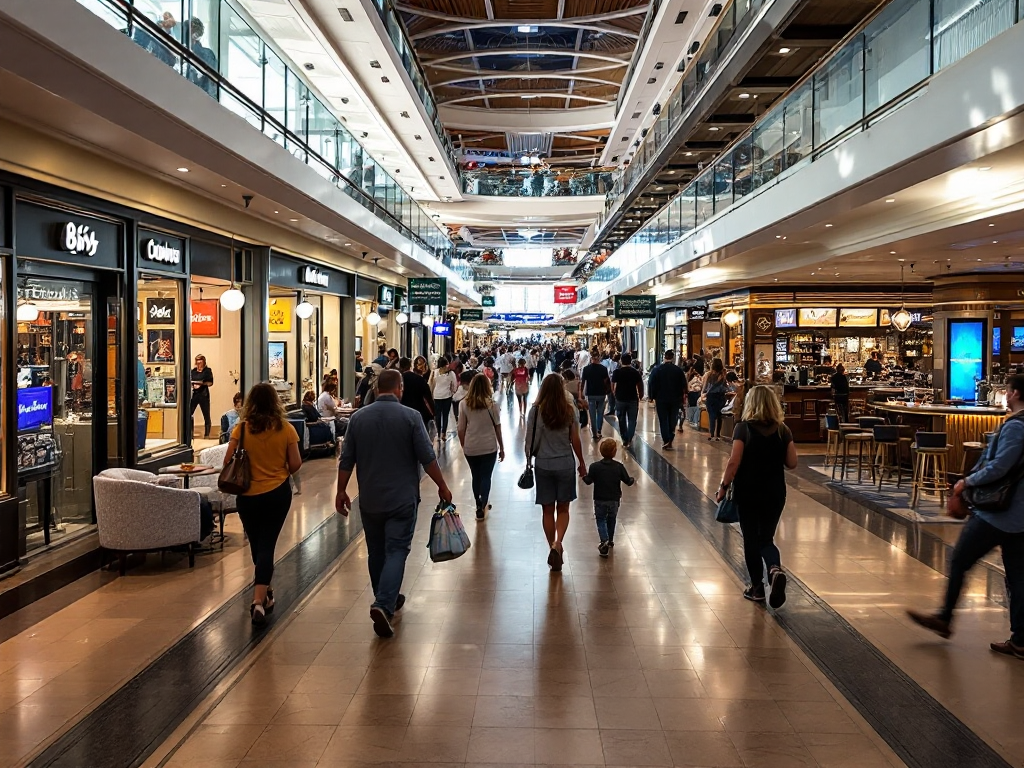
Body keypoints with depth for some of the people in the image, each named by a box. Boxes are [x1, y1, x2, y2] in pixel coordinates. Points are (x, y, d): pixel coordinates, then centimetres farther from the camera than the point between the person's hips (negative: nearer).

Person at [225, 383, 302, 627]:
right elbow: (295, 464, -6)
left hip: (248, 495, 1)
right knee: (267, 545, 3)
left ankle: (265, 592, 36)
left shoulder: (241, 429, -9)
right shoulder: (285, 429, -8)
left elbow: (227, 462, -9)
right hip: (277, 493, 0)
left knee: (256, 544, 18)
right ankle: (259, 600, -10)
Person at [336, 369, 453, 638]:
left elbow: (346, 460, 3)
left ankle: (386, 600, 30)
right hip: (402, 498, -3)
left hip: (369, 500, 4)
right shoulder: (410, 416, -9)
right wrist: (442, 486, 2)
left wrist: (341, 491, 13)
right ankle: (384, 605, -17)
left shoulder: (359, 417, 0)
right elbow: (427, 457, -9)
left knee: (376, 552, 16)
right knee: (396, 551, -2)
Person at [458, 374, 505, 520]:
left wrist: (463, 447, 13)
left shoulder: (464, 404, -4)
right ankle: (482, 507, 2)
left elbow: (461, 430, -1)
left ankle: (480, 505, 31)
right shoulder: (492, 404, -8)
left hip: (470, 448, 2)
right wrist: (502, 448, 8)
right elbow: (498, 428, -3)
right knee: (486, 477, 8)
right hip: (489, 447, -2)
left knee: (476, 477, 17)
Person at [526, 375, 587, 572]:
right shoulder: (569, 411, -5)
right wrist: (581, 463, 13)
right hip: (565, 465, 1)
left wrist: (528, 461, 11)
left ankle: (553, 549, 17)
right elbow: (575, 440, 0)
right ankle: (558, 543, -8)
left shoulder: (536, 411, -8)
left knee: (548, 510, 10)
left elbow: (531, 440, -5)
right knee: (563, 509, 12)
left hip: (543, 465, -1)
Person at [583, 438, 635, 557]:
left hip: (600, 500, -2)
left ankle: (604, 540, -16)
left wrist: (584, 475, 9)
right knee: (611, 520, 21)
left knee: (601, 520, 6)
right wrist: (633, 480, 20)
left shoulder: (594, 467, -12)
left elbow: (588, 481, -12)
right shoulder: (619, 466, -7)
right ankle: (610, 541, 32)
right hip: (614, 500, 2)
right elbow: (627, 481, -2)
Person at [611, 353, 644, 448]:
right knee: (632, 420, 8)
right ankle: (629, 439, -5)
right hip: (633, 399, 0)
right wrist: (640, 396, 10)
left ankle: (625, 441, 12)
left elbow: (612, 386, -3)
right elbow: (640, 386, -3)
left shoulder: (617, 372, -5)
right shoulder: (636, 372, -4)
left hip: (620, 399, 0)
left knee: (622, 421, 11)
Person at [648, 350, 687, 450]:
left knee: (663, 421, 5)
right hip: (675, 400, 1)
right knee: (672, 421, 10)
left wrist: (652, 397, 4)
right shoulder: (679, 370, -4)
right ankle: (670, 441, 7)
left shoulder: (657, 369, -5)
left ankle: (666, 441, -4)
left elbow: (651, 384, -4)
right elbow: (684, 386, 1)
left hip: (661, 399, -1)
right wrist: (681, 398, 11)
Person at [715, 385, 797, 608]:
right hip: (774, 494, 3)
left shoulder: (743, 428, -11)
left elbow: (734, 462, -16)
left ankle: (757, 587, 18)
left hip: (747, 493, -2)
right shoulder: (783, 430, -2)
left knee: (751, 540, 11)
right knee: (766, 539, 13)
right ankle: (776, 569, -15)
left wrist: (723, 486, -6)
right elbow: (792, 463, 0)